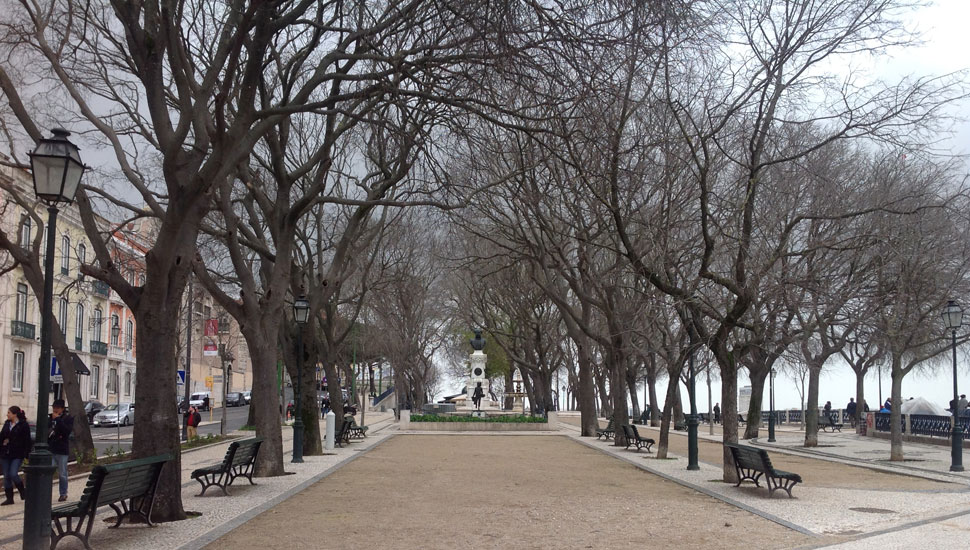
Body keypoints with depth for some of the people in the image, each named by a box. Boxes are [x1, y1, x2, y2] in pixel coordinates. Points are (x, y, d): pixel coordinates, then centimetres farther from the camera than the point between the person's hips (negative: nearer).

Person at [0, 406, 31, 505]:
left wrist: (27, 455, -11)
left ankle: (22, 491, 11)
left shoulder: (23, 425, -6)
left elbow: (27, 441, -7)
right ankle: (9, 498, 13)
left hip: (17, 455, -6)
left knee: (13, 474, -15)